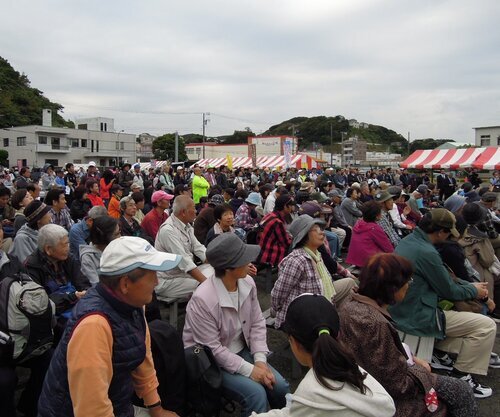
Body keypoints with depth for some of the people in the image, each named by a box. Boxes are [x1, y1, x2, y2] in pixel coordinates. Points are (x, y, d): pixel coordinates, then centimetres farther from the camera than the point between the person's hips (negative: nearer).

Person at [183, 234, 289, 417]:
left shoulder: (247, 282, -10)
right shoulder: (202, 300, -30)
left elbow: (257, 323, -1)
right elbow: (212, 349, -24)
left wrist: (260, 360, -12)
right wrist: (249, 370, -22)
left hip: (242, 351, 6)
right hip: (211, 362, -6)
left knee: (280, 387, -6)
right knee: (256, 393, -22)